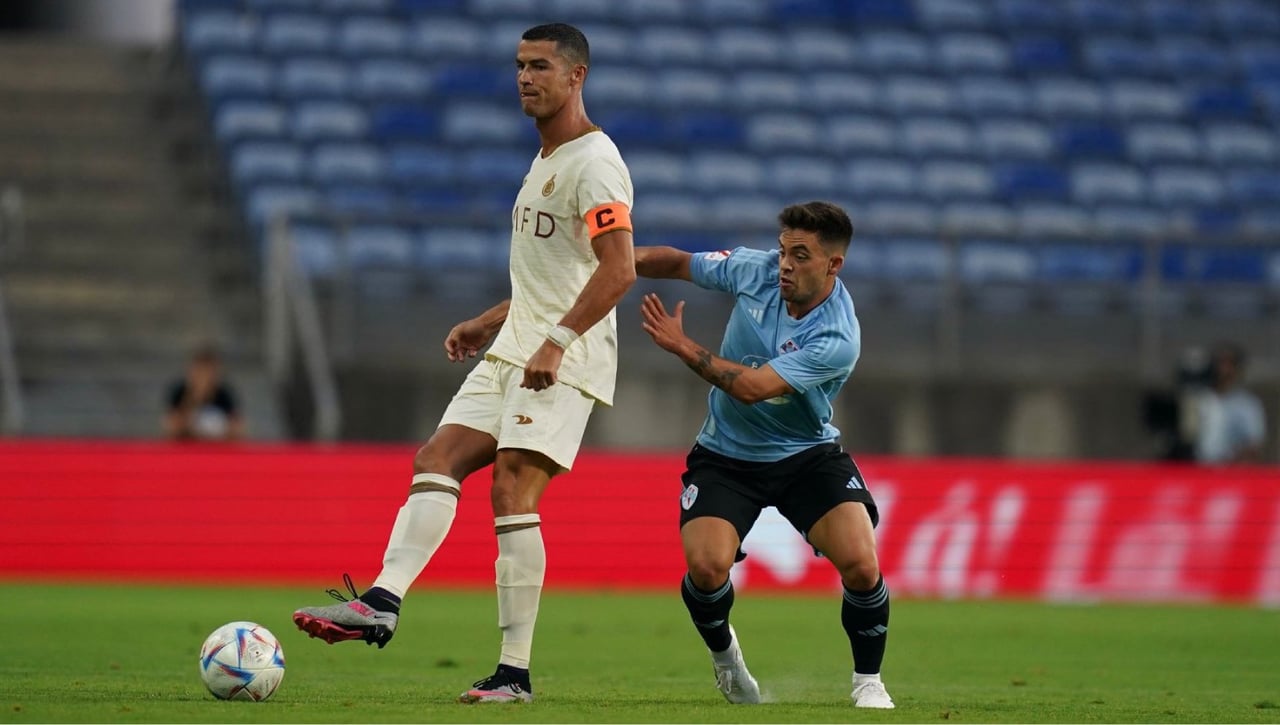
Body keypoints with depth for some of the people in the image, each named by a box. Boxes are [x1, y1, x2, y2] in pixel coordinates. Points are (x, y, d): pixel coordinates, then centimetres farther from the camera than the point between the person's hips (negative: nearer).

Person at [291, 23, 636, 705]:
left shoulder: (593, 162, -11)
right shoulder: (544, 160, 21)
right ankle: (382, 602, -15)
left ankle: (515, 672, -14)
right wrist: (490, 322, 24)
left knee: (512, 489, -15)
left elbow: (617, 270, -22)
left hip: (565, 359, -10)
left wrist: (556, 340, -28)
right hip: (515, 348, 10)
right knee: (437, 459, -4)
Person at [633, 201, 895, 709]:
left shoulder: (837, 339, -26)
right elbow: (681, 263, 5)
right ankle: (723, 653, 13)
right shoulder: (756, 269, -12)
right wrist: (629, 258, -14)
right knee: (706, 566, -22)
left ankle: (868, 682, 4)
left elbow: (751, 387, -30)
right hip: (726, 454, 2)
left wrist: (682, 347, -24)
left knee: (860, 565, -22)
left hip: (807, 456, -2)